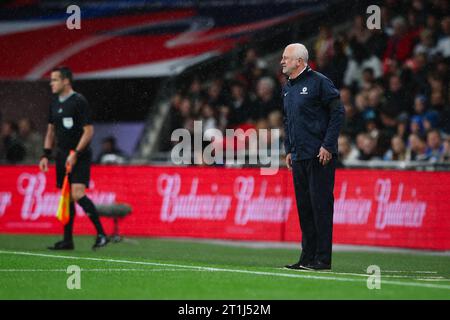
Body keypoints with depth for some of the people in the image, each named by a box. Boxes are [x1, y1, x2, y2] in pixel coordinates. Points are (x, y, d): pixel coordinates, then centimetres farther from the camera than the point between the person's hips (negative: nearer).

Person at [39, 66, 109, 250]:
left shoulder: (79, 102, -11)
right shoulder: (54, 104, 11)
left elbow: (89, 131, -14)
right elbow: (51, 131, 19)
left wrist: (75, 153, -19)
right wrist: (46, 155, 10)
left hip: (80, 156, -7)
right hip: (62, 155, 7)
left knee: (77, 194, -18)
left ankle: (101, 234, -12)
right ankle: (67, 241, 12)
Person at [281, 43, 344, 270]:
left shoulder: (318, 82, -8)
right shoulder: (288, 88, 17)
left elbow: (338, 112, -11)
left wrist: (327, 145, -14)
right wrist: (288, 149, 17)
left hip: (320, 156, -8)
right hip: (299, 157, 8)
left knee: (320, 205, -7)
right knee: (304, 207, 9)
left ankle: (322, 259, -4)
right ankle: (308, 257, 15)